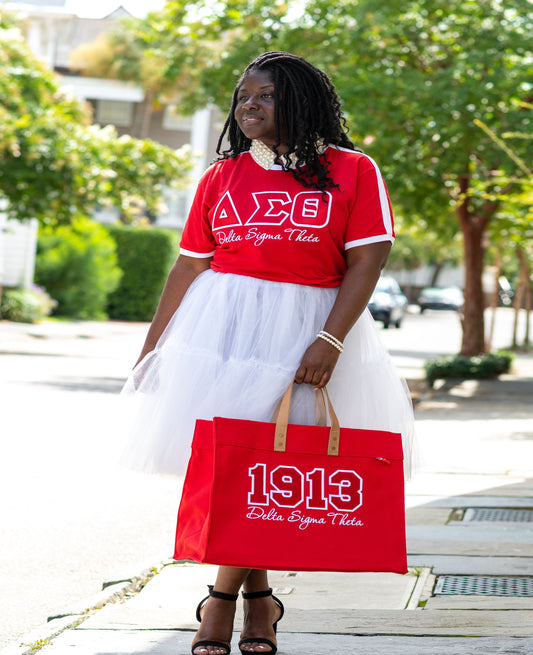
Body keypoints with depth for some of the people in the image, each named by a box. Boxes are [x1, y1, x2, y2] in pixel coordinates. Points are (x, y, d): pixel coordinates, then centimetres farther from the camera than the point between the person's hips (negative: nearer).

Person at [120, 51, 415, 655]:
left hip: (311, 329, -2)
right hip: (224, 326, 2)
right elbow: (190, 265, 12)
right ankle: (258, 599, 13)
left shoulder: (353, 171, 1)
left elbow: (367, 261, -5)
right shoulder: (221, 177, 10)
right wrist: (151, 349, 10)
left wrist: (330, 339, -16)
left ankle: (222, 601, 8)